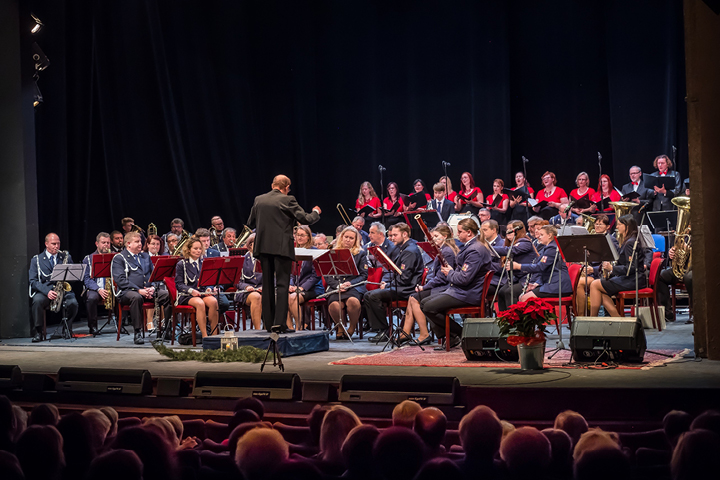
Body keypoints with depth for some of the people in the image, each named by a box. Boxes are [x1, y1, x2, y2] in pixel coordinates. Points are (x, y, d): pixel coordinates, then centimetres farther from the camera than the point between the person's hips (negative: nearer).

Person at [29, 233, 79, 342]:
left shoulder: (66, 257, 14)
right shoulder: (36, 260, 6)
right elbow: (33, 281, -2)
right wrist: (47, 291, -19)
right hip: (43, 290, -1)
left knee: (73, 303, -30)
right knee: (37, 300, -35)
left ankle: (68, 329, -3)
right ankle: (39, 332, -22)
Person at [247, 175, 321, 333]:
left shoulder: (259, 200, 7)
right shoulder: (288, 200, -7)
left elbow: (250, 222, 15)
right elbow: (305, 219, -8)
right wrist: (316, 212, 12)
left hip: (263, 247, 5)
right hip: (282, 247, -5)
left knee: (267, 285, 11)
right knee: (282, 284, -2)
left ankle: (269, 323, 13)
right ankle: (280, 322, -9)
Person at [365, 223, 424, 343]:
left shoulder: (410, 251, -15)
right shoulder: (402, 249, 20)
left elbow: (404, 278, -21)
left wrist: (388, 285, -11)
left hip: (405, 290, -11)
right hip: (400, 287, 11)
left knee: (372, 296, -24)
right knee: (368, 295, 6)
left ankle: (384, 332, -17)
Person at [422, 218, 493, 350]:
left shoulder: (475, 250, -19)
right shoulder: (470, 246, 16)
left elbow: (464, 279, -25)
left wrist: (450, 273, -7)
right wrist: (449, 270, 10)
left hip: (468, 295, -12)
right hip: (460, 290, 12)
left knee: (429, 308, -18)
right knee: (424, 303, 8)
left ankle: (460, 333, -7)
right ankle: (447, 338, 1)